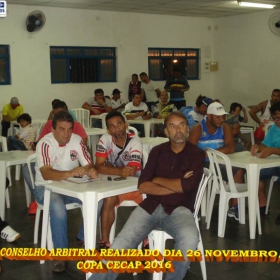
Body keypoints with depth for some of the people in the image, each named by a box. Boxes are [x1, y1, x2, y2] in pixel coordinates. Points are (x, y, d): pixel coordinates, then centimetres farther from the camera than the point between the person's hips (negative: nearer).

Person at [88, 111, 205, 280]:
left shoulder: (196, 154, 2)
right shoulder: (157, 151, 10)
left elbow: (186, 186, -14)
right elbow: (143, 186, 0)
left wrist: (158, 180, 0)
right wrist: (176, 186, -9)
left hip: (179, 209, -2)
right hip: (151, 207, 2)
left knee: (190, 240, -35)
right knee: (120, 247, -18)